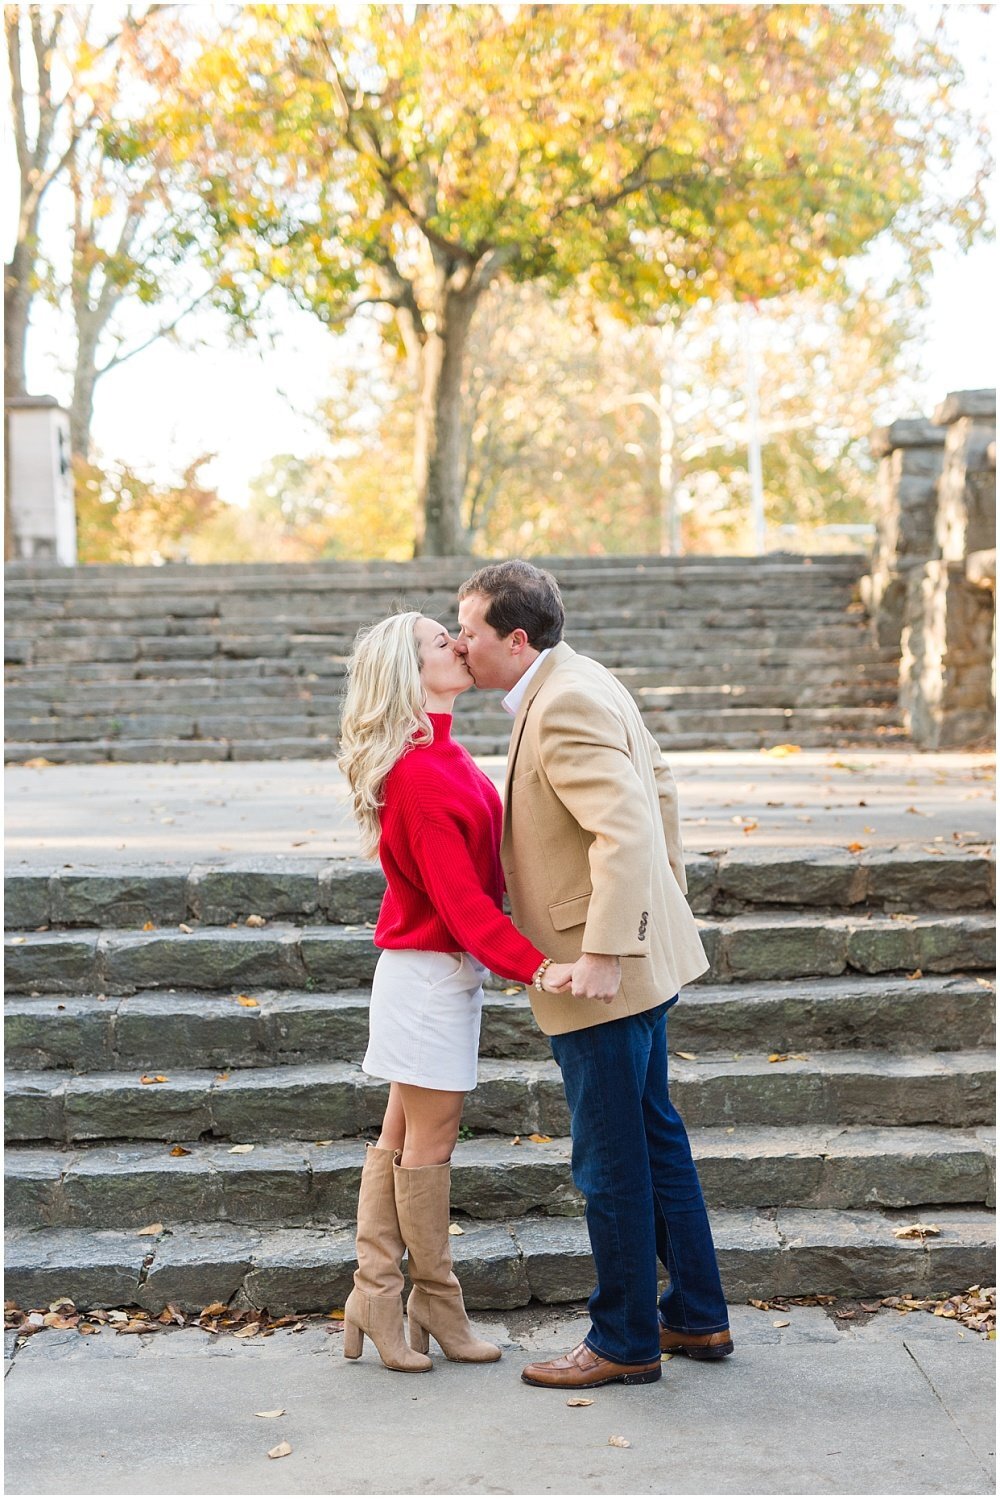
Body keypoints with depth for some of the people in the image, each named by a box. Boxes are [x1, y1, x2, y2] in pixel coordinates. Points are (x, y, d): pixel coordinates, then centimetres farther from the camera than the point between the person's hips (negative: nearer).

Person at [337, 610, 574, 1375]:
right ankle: (436, 1305, 18)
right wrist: (535, 966, -30)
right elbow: (458, 896, -25)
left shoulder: (442, 755, 9)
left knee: (402, 1139, 13)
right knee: (429, 1144, 4)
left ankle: (376, 1299, 22)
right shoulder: (419, 773, -22)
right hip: (431, 970, -10)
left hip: (449, 964, 10)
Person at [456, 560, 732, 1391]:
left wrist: (604, 952, -31)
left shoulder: (563, 706, -21)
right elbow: (660, 787, 20)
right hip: (640, 956, 11)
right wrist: (667, 897, 24)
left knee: (611, 1162, 2)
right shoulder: (582, 683, 10)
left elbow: (625, 829, -31)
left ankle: (624, 1343, 16)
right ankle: (697, 1315, 31)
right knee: (654, 1136, 19)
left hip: (603, 976, -11)